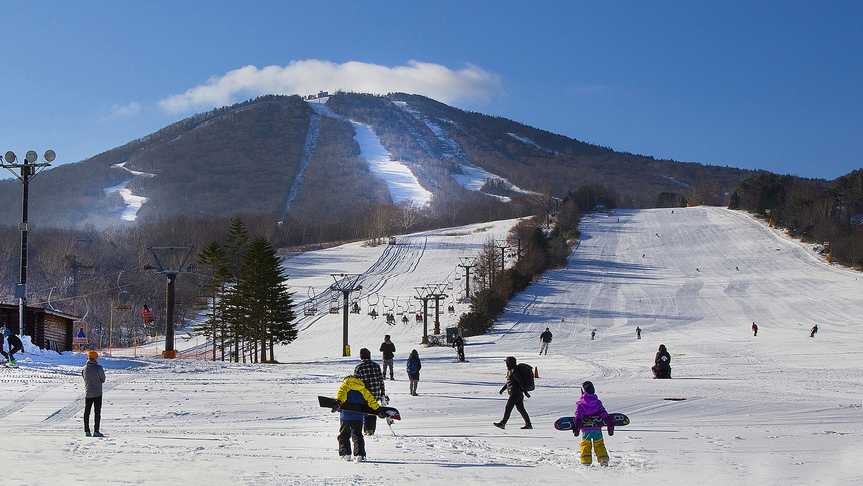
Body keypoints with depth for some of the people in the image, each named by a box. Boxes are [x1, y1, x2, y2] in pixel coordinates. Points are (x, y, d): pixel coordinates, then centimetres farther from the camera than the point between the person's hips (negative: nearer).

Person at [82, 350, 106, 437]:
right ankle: (96, 431, -3)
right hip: (97, 393, -4)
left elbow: (85, 379, 14)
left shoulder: (84, 368, 3)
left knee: (86, 412, 10)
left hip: (87, 393, 4)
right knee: (97, 413, 0)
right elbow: (103, 380, -2)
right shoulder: (99, 368, -10)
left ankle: (86, 431, 9)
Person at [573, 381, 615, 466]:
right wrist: (610, 425, 5)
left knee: (585, 445, 8)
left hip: (586, 429, -2)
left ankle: (586, 461, -1)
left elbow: (578, 417, -13)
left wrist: (576, 428, -16)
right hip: (597, 429, 2)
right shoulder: (598, 402, 5)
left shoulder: (580, 404, -5)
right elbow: (604, 414, 4)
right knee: (599, 444, 13)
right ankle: (604, 459, 3)